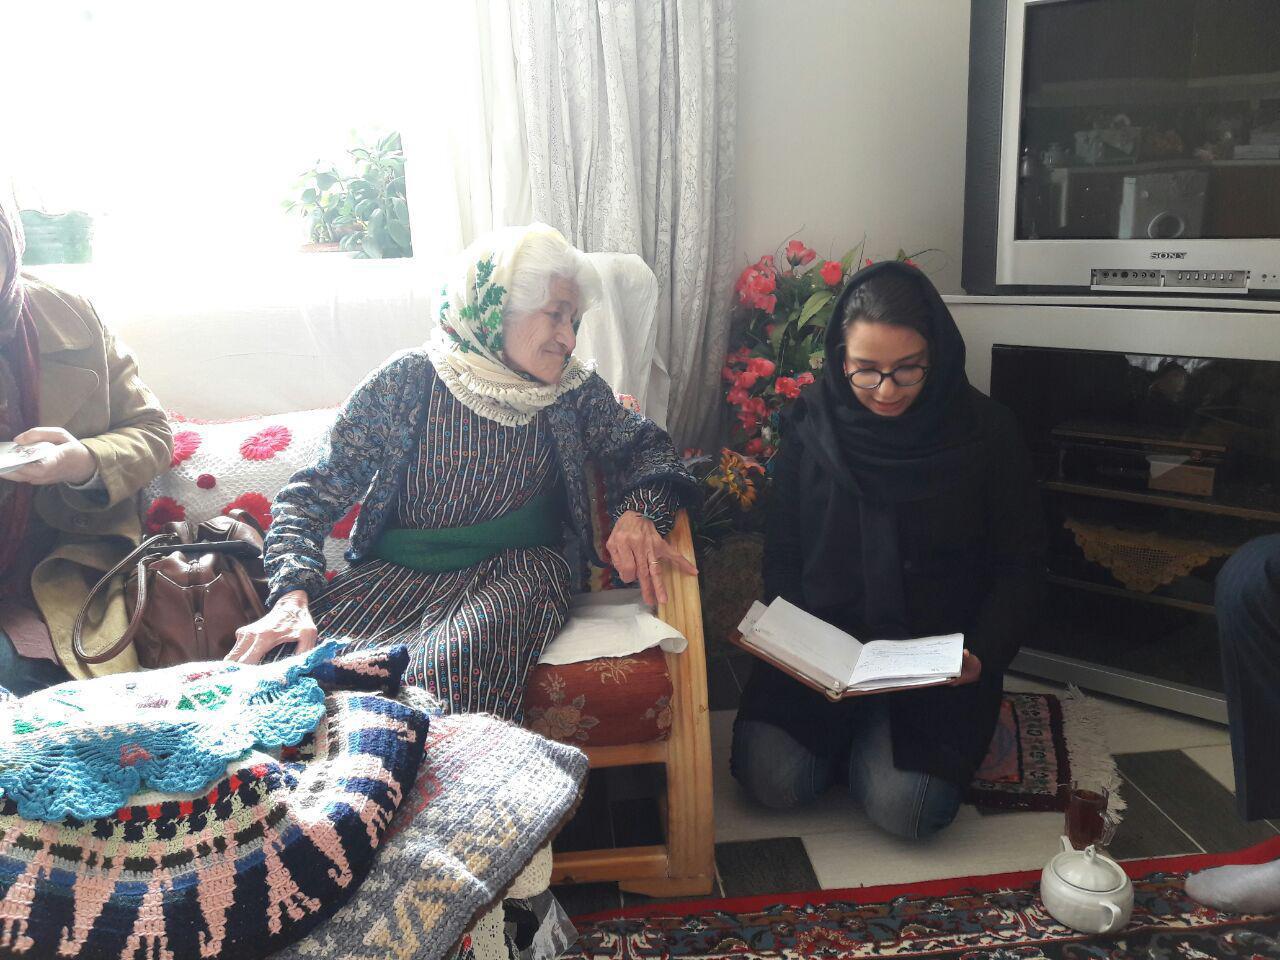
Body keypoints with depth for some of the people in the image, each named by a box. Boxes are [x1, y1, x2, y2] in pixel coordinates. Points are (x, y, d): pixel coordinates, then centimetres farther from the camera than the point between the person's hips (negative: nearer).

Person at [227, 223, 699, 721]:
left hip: (516, 569, 0)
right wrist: (292, 595, -20)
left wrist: (638, 513, -13)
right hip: (396, 572, 1)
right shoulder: (406, 380, -2)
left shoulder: (575, 390, 4)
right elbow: (315, 492, -1)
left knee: (453, 662, -35)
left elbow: (643, 446, 13)